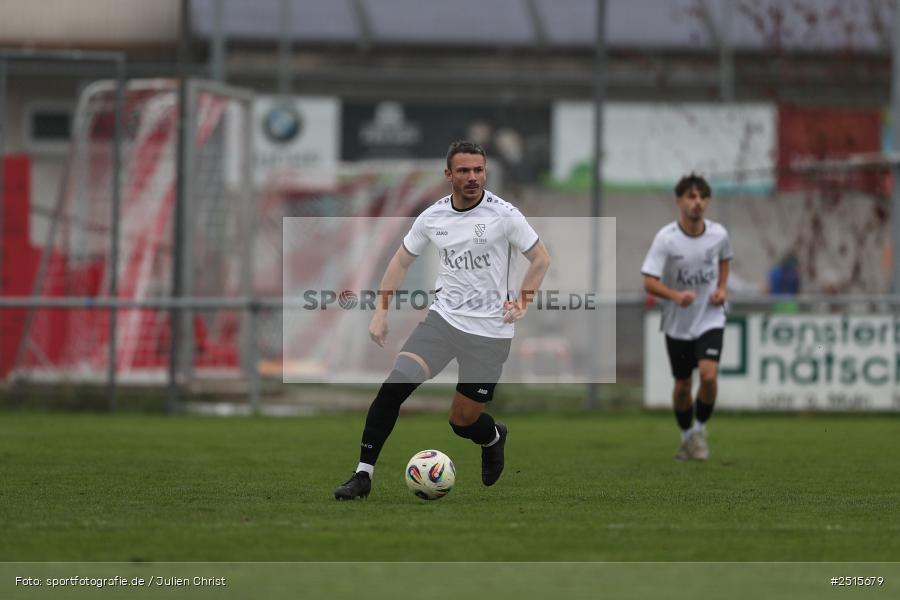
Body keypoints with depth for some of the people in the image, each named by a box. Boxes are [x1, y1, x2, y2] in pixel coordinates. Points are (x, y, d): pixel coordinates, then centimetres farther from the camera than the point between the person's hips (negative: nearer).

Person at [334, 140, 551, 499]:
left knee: (462, 421, 2)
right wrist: (381, 311, 9)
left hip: (489, 331, -3)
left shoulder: (503, 214, -9)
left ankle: (494, 437, 40)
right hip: (443, 318, 3)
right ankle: (363, 475, -10)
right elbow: (401, 261, 16)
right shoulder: (433, 217, 2)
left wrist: (522, 302, -8)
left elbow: (541, 258, 2)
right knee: (394, 385, -17)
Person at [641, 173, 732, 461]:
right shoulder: (666, 238, -17)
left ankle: (700, 430, 5)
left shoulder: (718, 234, -7)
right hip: (677, 322, -1)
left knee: (709, 375, -20)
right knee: (682, 385, 9)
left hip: (710, 318, 1)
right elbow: (649, 282, -21)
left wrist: (722, 287, 0)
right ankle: (687, 436, 34)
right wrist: (676, 296, -39)